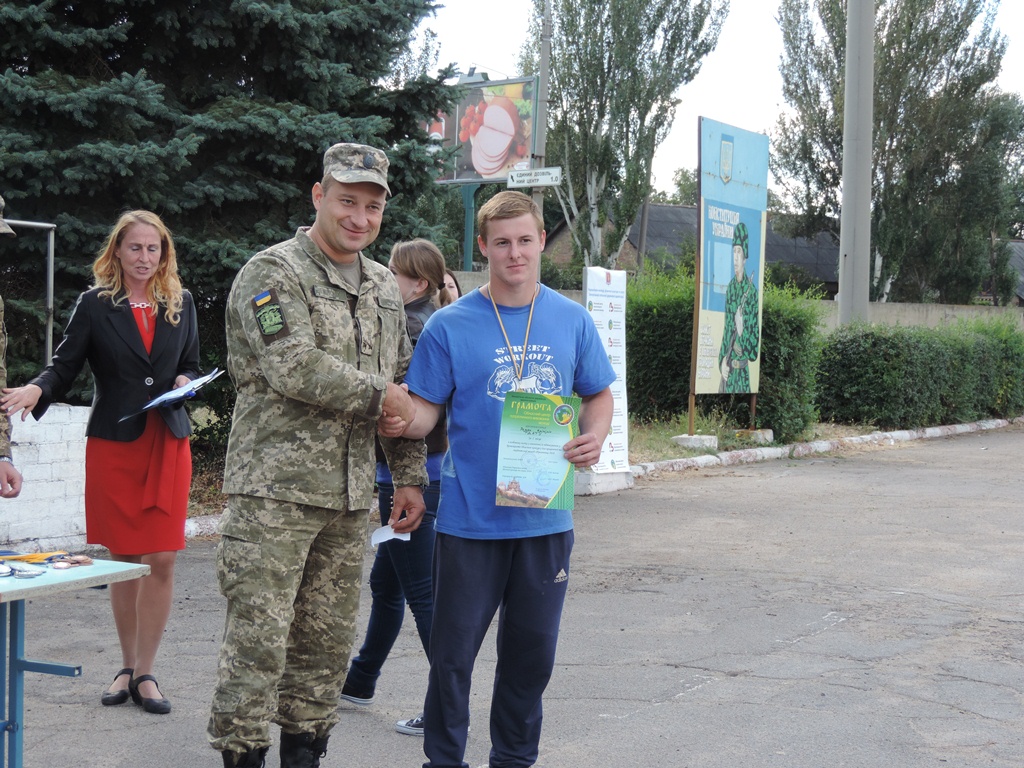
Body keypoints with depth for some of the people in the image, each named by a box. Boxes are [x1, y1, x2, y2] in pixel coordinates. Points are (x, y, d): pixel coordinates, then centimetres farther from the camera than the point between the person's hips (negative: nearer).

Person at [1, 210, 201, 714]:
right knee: (123, 560, 5)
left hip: (168, 444, 2)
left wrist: (186, 382, -5)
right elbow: (65, 366, -4)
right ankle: (127, 667, 20)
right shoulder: (95, 305, 1)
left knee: (162, 560, -4)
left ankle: (145, 673, 5)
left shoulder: (180, 304, 9)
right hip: (113, 445, -1)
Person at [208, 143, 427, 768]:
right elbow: (296, 369, -19)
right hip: (275, 489, -6)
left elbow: (404, 389, 20)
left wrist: (409, 476, 15)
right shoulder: (272, 274, -7)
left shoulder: (385, 287, 16)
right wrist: (378, 393, -8)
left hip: (350, 496, 7)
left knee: (328, 640, 11)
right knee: (258, 639, -5)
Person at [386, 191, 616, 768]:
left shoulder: (572, 321, 5)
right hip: (470, 518, -3)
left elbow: (599, 394, 14)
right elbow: (426, 410, -3)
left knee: (533, 650, 13)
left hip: (546, 518, 3)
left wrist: (595, 436, -7)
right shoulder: (450, 326, -3)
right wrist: (401, 422, -25)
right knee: (454, 651, 3)